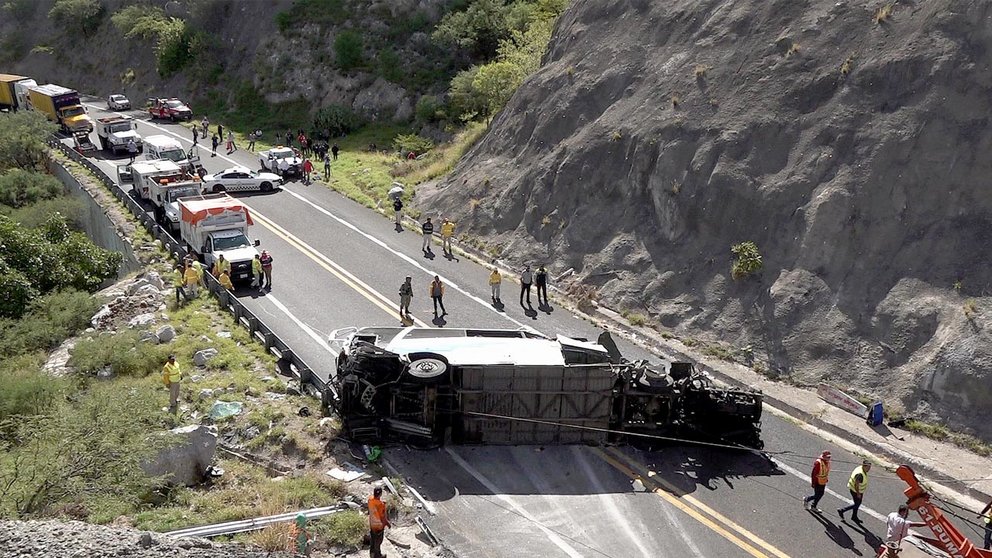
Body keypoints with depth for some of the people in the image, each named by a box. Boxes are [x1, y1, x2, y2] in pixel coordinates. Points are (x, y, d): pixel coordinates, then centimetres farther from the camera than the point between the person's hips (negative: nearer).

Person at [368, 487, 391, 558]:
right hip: (379, 525, -6)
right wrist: (388, 524, -8)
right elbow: (382, 518, -27)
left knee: (372, 538, 29)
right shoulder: (380, 505, -39)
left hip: (371, 523, 6)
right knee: (378, 541, 18)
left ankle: (372, 552, 50)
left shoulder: (370, 499, -18)